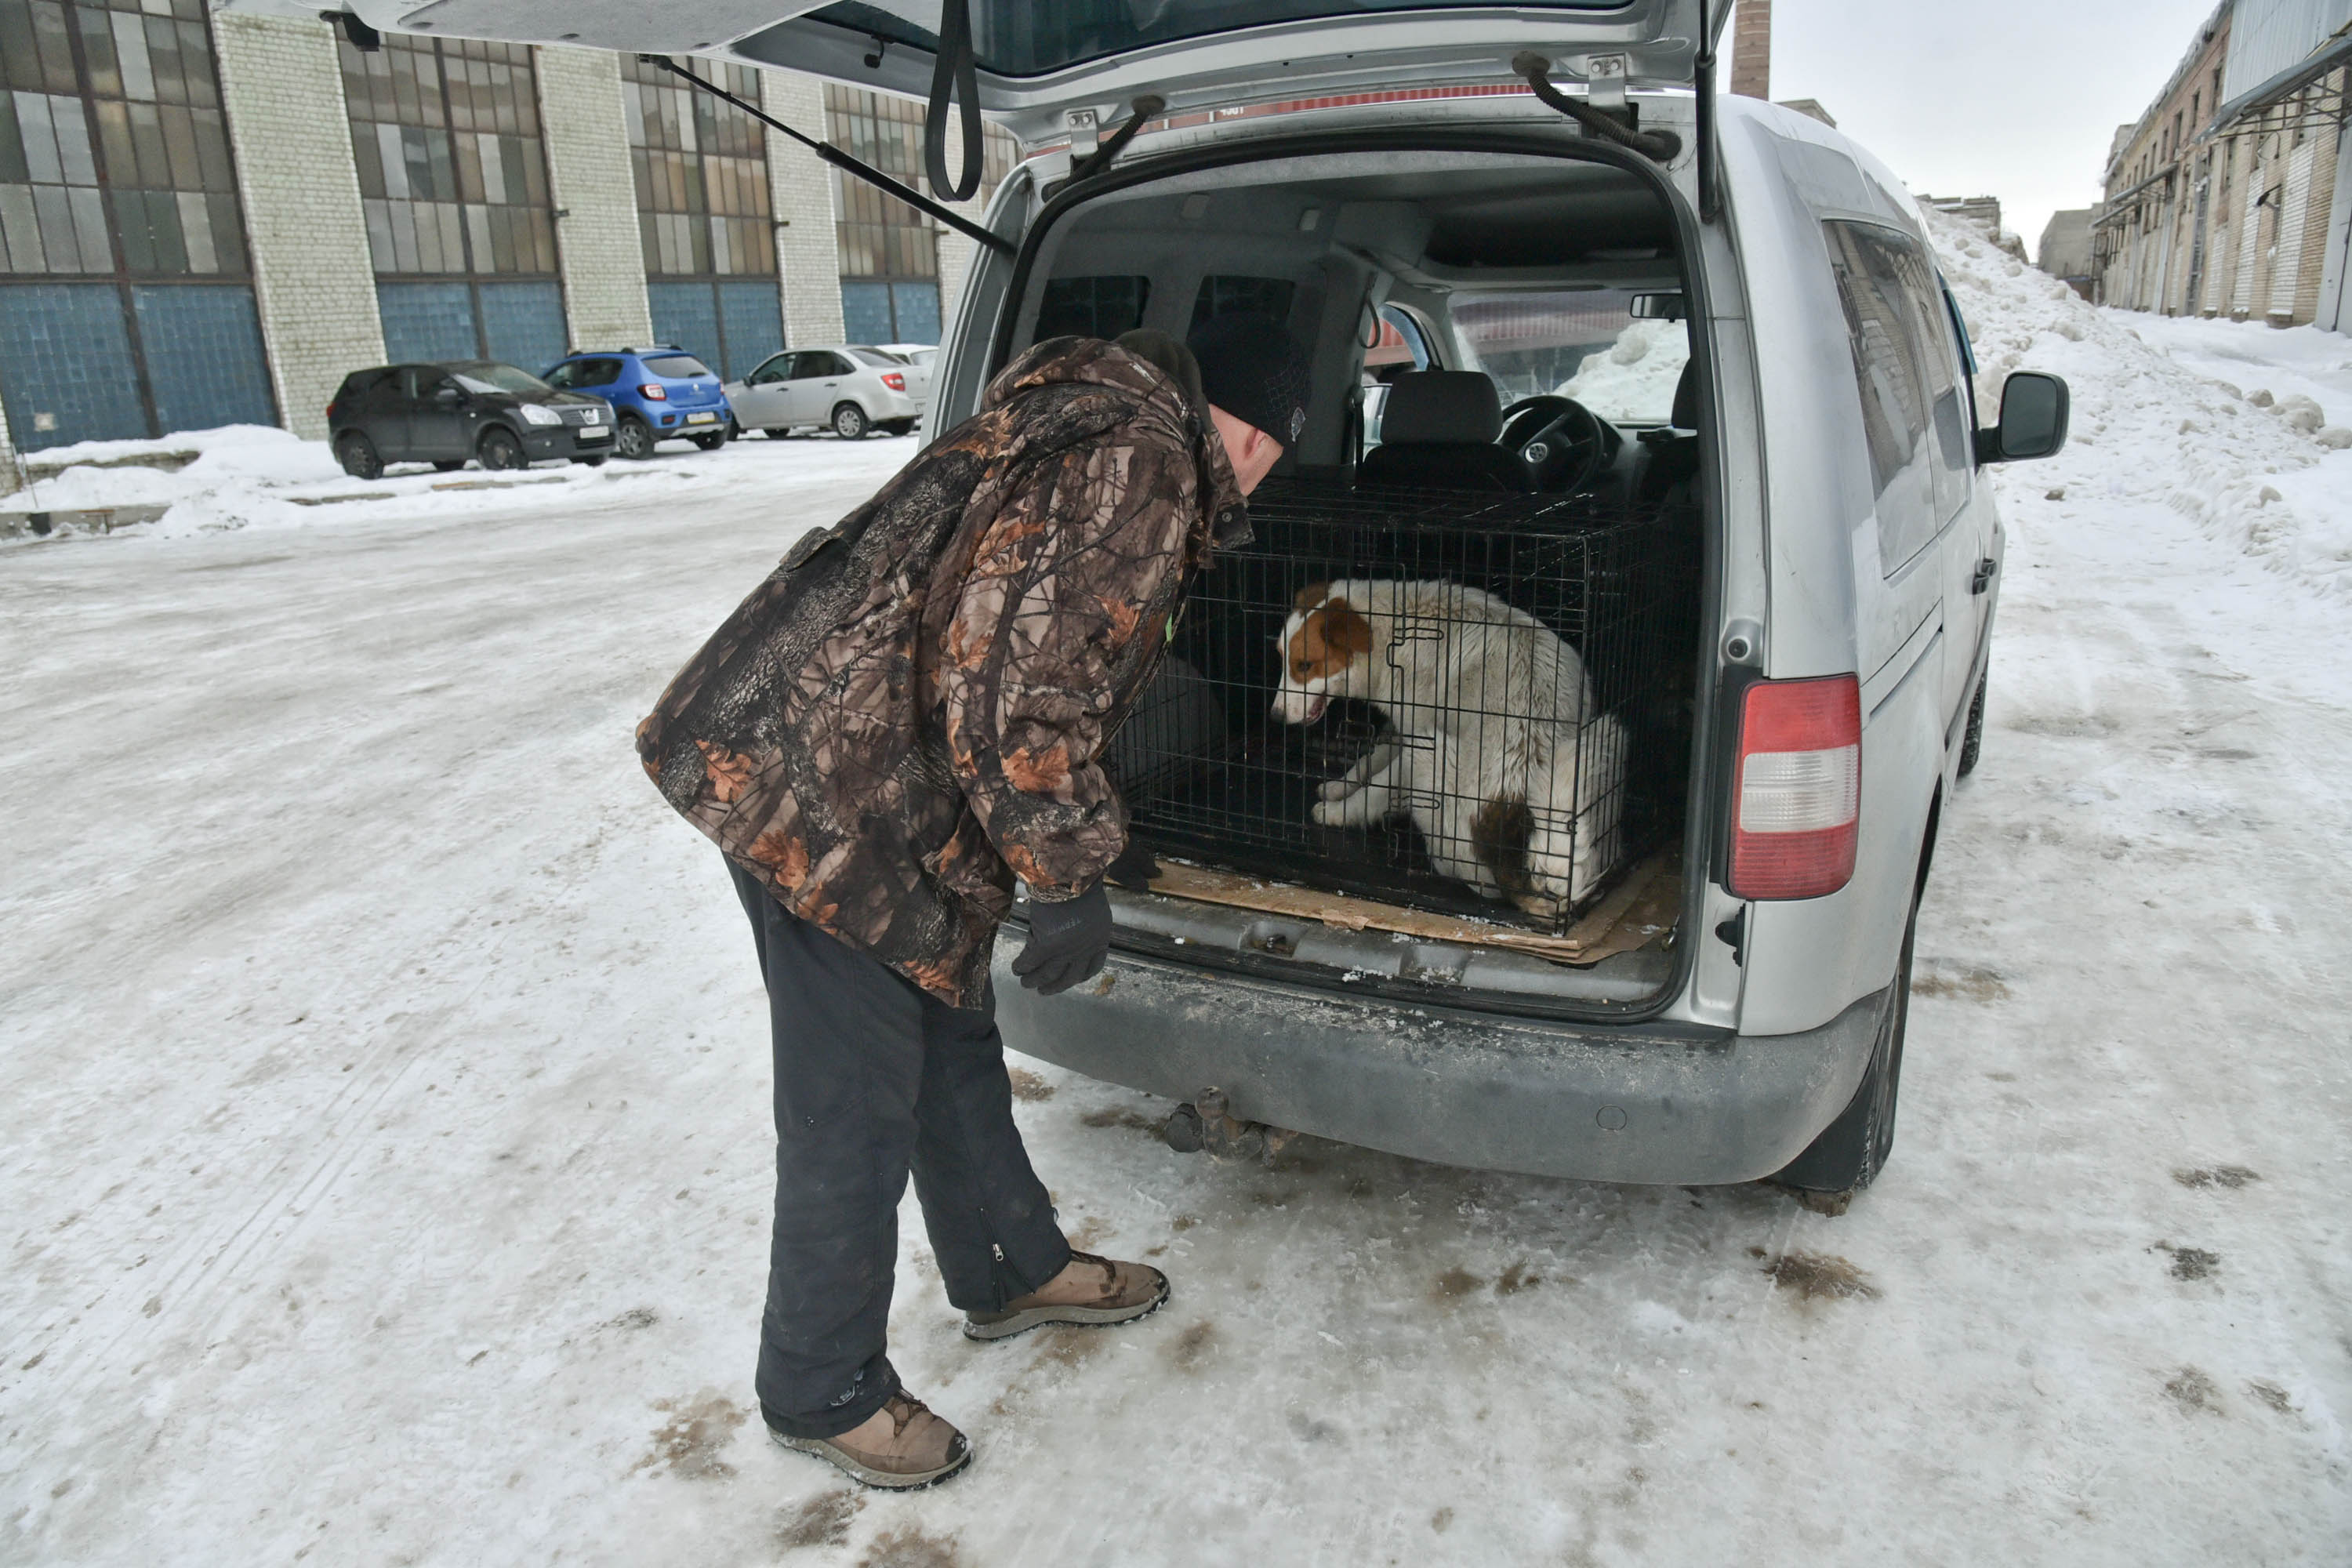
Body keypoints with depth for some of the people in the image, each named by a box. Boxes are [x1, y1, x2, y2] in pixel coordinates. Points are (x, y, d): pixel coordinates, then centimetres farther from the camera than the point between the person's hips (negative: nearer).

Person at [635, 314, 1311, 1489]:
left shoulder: (1085, 420, 16)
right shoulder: (1140, 471, -17)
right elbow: (1017, 698, -25)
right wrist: (1073, 881, -14)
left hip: (789, 749, 11)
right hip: (827, 795, -11)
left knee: (952, 1043, 22)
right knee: (855, 1114, 4)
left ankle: (1010, 1273, 43)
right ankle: (822, 1395, 26)